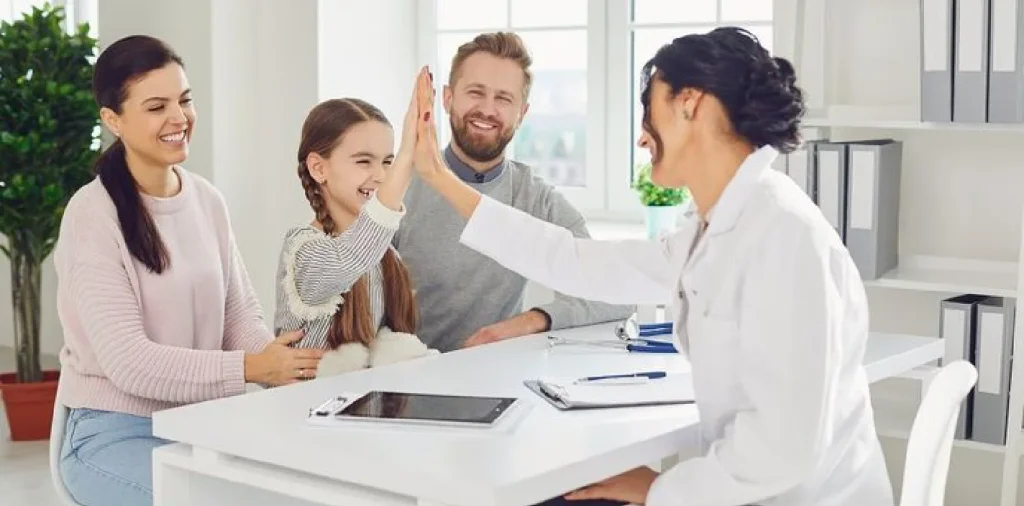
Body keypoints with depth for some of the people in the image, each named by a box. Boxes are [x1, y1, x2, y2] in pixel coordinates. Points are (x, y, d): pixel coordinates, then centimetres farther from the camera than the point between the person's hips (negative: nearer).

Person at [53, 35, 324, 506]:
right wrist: (250, 367, -26)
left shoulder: (207, 200, 4)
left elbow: (239, 308, 5)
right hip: (115, 432, -6)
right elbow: (127, 361, -20)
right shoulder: (92, 215, -15)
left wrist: (279, 363, -16)